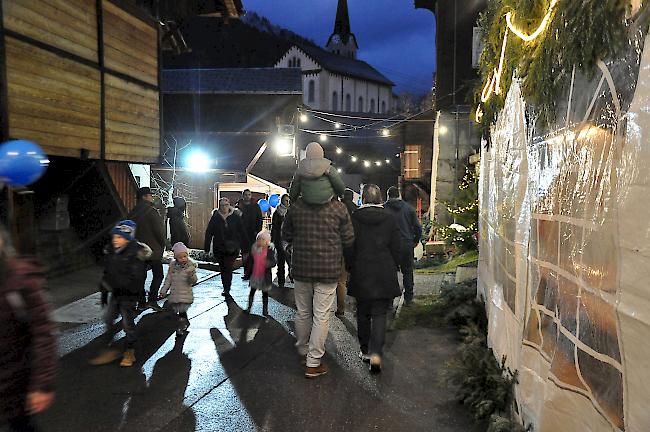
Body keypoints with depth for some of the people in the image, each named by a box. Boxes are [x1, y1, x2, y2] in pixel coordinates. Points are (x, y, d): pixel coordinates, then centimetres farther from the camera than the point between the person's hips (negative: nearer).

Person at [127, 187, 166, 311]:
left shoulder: (132, 213, 8)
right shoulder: (151, 211, -13)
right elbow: (160, 231, -15)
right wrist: (162, 245, 0)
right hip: (153, 250, -6)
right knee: (158, 275, 4)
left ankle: (142, 302, 14)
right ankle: (152, 299, -5)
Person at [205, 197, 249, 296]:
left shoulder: (235, 217, 0)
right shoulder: (215, 217, 3)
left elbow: (242, 232, 3)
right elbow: (209, 233, 4)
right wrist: (207, 248, 0)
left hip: (232, 248, -2)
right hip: (219, 248, 2)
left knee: (228, 269, -10)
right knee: (222, 269, 12)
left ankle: (226, 290, -6)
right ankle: (226, 287, 27)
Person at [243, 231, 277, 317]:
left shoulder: (270, 249, -11)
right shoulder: (254, 248, 2)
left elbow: (275, 261, -15)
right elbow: (250, 261, 9)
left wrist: (269, 263, -37)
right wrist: (248, 273, 10)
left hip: (265, 276, -3)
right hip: (254, 275, 3)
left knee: (265, 293, 10)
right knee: (252, 291, 13)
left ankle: (265, 310, 20)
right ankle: (249, 308, 26)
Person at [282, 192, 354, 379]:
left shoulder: (296, 207, -3)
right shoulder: (338, 207, -9)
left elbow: (286, 235, 7)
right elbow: (349, 240, -4)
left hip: (301, 268, 3)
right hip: (328, 270, -3)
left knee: (303, 312, 17)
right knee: (321, 316, 4)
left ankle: (303, 351, 34)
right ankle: (313, 363, 10)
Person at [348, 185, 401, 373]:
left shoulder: (355, 217, -5)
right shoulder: (390, 218, -2)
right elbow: (396, 247, 1)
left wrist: (350, 267, 10)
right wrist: (392, 268, 13)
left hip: (361, 273, 0)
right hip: (384, 274, 0)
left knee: (363, 313, 15)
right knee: (379, 314, 4)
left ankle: (365, 350, 25)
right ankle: (376, 352, -9)